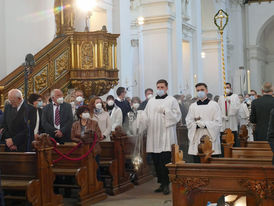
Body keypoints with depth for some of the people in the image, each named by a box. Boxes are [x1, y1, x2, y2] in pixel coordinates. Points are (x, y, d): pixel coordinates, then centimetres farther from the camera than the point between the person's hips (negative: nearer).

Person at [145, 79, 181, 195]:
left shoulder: (171, 100, 5)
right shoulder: (151, 101, 17)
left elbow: (177, 115, -4)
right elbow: (146, 116, 17)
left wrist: (165, 111, -13)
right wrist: (148, 124, 0)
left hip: (166, 135, -5)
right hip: (153, 134, 5)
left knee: (165, 161, -8)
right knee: (156, 161, 7)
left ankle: (166, 184, -3)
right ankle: (161, 183, 16)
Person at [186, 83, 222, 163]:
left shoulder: (214, 105, 5)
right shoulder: (193, 106, 14)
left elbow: (218, 122, -3)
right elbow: (189, 122, 5)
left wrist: (202, 124, -10)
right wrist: (197, 125, -14)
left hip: (211, 138, -2)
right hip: (196, 140, 2)